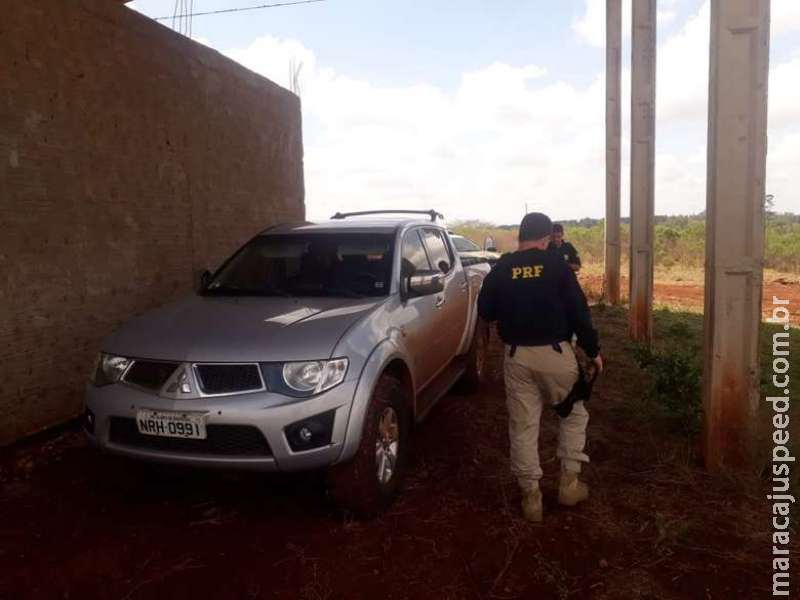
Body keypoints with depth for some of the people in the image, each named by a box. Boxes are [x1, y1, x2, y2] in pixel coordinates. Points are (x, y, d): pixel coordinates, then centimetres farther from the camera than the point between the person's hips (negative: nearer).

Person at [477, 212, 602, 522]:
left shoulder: (501, 269, 0)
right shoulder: (555, 264, -6)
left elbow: (485, 311, 6)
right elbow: (578, 310, -7)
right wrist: (593, 350, 3)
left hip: (517, 356, 2)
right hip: (555, 352, -2)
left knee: (523, 426, 9)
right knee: (574, 414, 20)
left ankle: (531, 496, 15)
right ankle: (569, 482, 21)